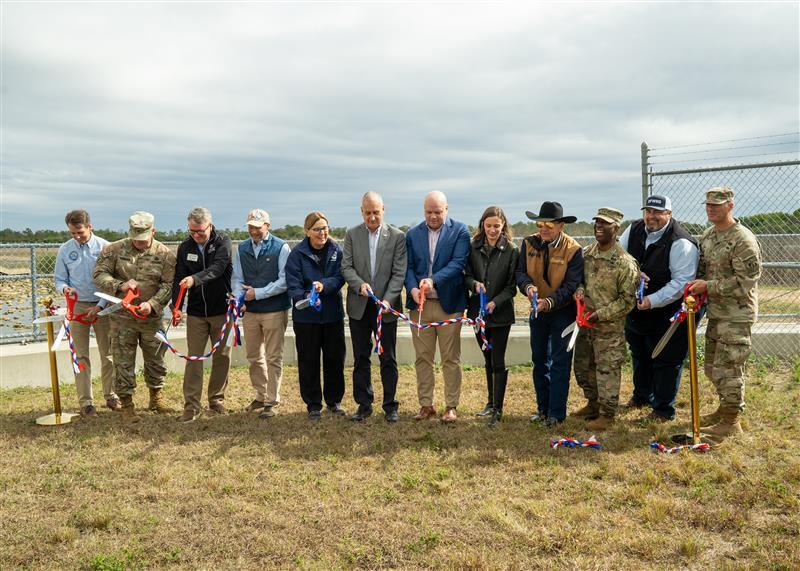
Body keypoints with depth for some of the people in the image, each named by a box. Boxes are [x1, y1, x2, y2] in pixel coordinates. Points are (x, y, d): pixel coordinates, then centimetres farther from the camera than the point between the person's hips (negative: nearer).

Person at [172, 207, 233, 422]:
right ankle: (191, 406, 3)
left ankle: (216, 399, 24)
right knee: (193, 358, -2)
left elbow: (218, 268, -25)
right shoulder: (185, 247, 2)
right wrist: (176, 306, -17)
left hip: (221, 310, -1)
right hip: (196, 312, 1)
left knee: (222, 356, 8)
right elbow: (179, 278, -3)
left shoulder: (223, 242, -7)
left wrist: (195, 279, -42)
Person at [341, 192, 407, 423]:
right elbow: (346, 267, 0)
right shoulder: (352, 235, 4)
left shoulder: (397, 236, -2)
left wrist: (388, 299, -19)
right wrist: (360, 284, -20)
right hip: (359, 306, 2)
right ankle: (363, 404, 21)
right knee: (361, 358, 10)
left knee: (388, 358, 5)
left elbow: (399, 272, -7)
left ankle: (390, 405, 16)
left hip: (386, 306, -2)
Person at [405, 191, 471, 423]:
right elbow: (408, 266, 5)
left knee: (451, 359, 5)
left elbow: (458, 262, -11)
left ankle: (451, 406, 15)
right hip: (420, 304, 3)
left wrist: (434, 280, -24)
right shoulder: (413, 234, 9)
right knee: (422, 358, 8)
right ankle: (426, 404, 19)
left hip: (449, 303, -3)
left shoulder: (459, 230, -1)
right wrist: (413, 288, -14)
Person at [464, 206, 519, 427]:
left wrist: (495, 302, -20)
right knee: (488, 360, 17)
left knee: (498, 362, -3)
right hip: (478, 311, 4)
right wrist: (474, 284, -18)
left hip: (501, 314, -4)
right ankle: (490, 402, 30)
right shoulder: (473, 248, 2)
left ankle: (498, 409, 5)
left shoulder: (511, 251, -6)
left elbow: (512, 285, -7)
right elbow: (466, 275, 4)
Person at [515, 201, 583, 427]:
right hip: (537, 310, 5)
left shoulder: (573, 250, -18)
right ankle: (542, 407, 27)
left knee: (560, 362, 1)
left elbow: (571, 286, -20)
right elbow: (520, 272, -5)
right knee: (539, 360, 14)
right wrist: (528, 286, -28)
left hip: (563, 310, -5)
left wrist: (549, 302, -35)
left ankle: (556, 412, 9)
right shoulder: (529, 243, -6)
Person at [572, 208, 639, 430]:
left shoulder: (625, 262, -15)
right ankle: (594, 404, 37)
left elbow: (628, 300, -13)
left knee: (607, 370, 2)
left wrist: (600, 314, -18)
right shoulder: (586, 253, 4)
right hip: (585, 322, 7)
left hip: (610, 327, -7)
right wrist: (579, 289, -7)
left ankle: (607, 414, 17)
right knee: (582, 366, 18)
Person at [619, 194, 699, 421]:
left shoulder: (681, 243, -20)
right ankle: (641, 396, 45)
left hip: (665, 314, -7)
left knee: (665, 361, 4)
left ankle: (664, 409, 21)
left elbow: (682, 282, -24)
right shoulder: (634, 229, 0)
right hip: (635, 308, 7)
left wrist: (653, 300, -30)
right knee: (639, 355, 23)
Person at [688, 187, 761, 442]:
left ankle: (731, 421, 9)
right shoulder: (707, 236, 11)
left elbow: (746, 280, -19)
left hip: (736, 315, -9)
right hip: (715, 312, 9)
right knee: (712, 366, 18)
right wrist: (695, 287, 1)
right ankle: (726, 408, 35)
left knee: (728, 368, -4)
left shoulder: (743, 240, -16)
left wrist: (708, 286, -19)